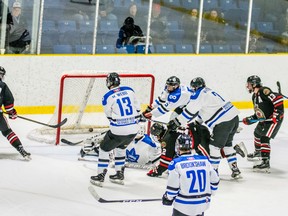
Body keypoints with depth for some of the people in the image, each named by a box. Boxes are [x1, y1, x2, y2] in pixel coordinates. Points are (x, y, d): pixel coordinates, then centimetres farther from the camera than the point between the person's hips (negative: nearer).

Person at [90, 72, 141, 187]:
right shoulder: (129, 90, 4)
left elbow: (109, 115, 3)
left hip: (118, 130, -5)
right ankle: (119, 175, 31)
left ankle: (100, 177, 14)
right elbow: (137, 107, 12)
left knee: (104, 149, 14)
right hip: (133, 129, 5)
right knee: (120, 148, 29)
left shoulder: (107, 97, -9)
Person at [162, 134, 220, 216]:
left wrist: (168, 198, 8)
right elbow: (214, 180, 8)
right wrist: (208, 193, 24)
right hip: (202, 204, 4)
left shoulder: (176, 164, -13)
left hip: (184, 205, -4)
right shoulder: (205, 160, 0)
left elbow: (172, 187, -10)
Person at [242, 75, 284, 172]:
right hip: (265, 119, 11)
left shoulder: (264, 91, -20)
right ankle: (258, 152, 54)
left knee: (264, 138, -19)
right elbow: (259, 113, 19)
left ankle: (266, 163, -21)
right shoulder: (254, 96, 12)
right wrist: (250, 119, 9)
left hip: (275, 118, -11)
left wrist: (277, 112, -31)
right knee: (257, 133, 28)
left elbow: (278, 98, -29)